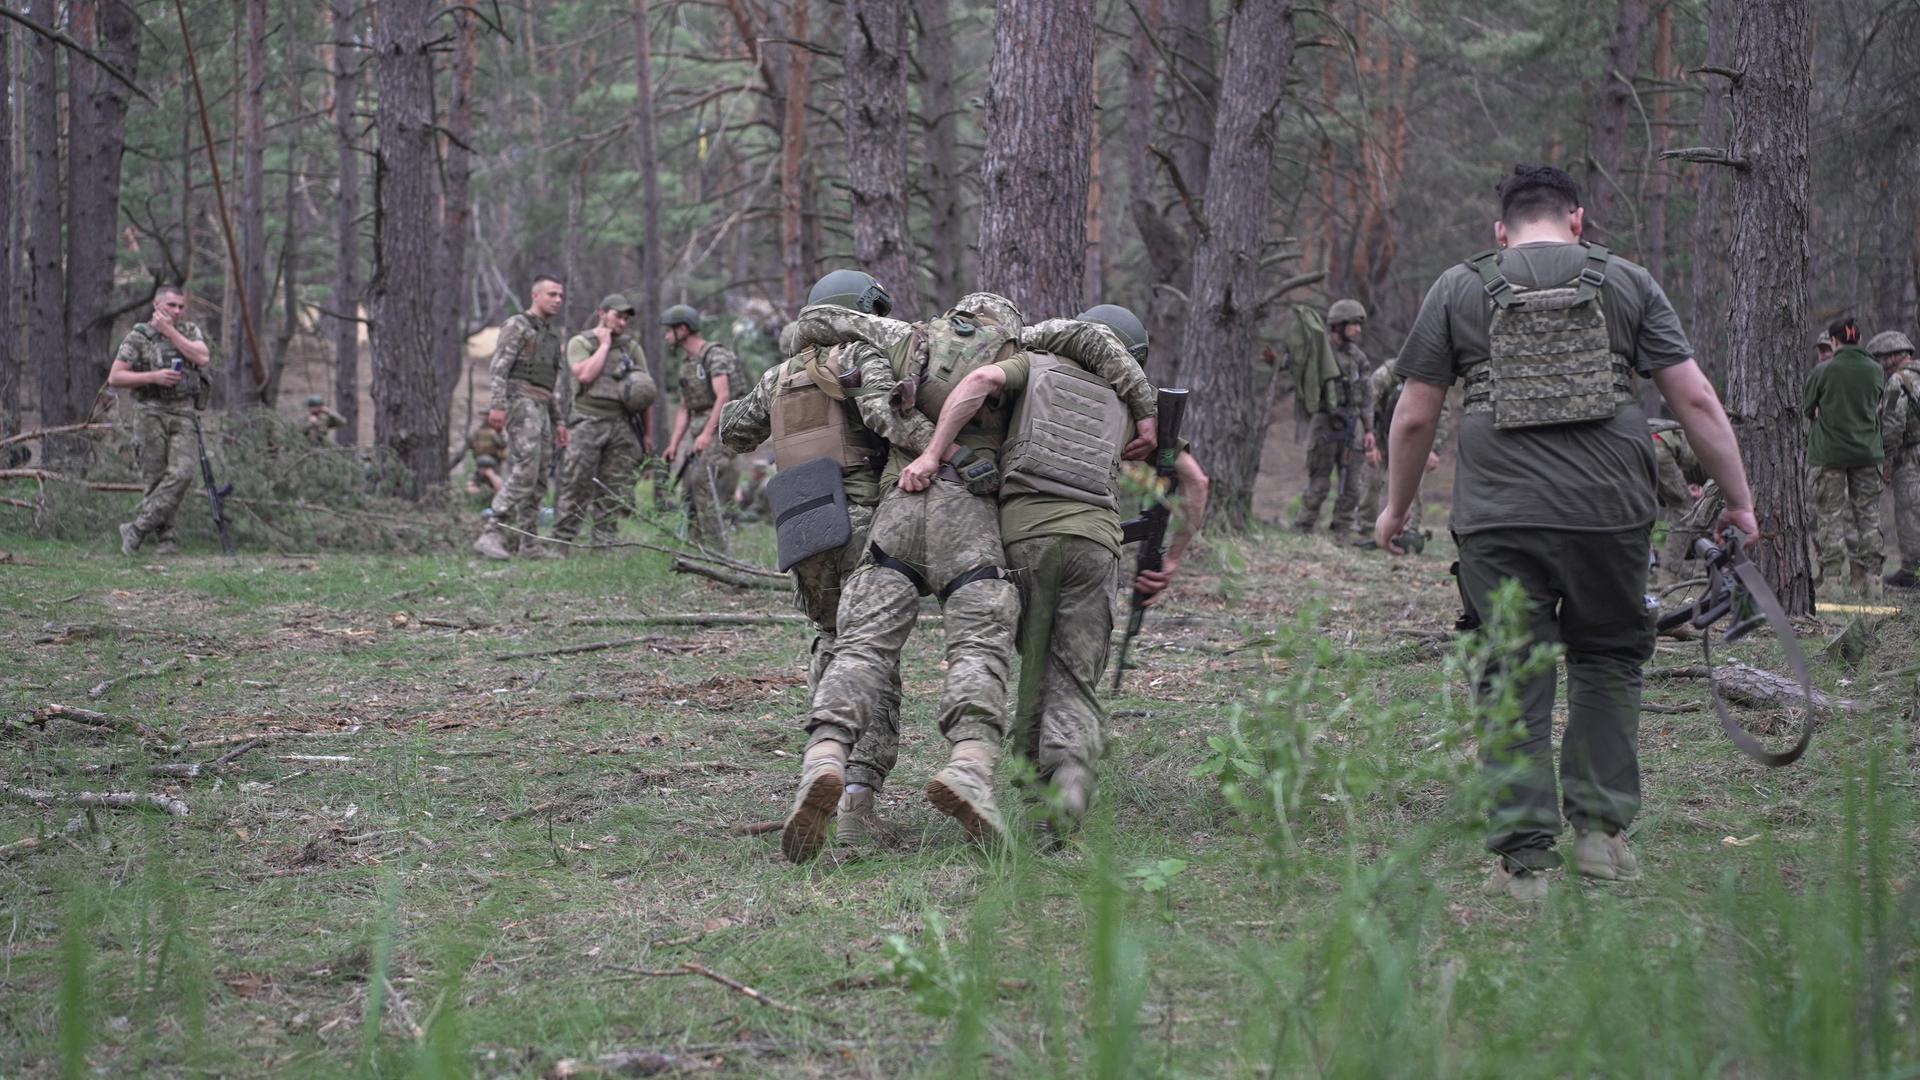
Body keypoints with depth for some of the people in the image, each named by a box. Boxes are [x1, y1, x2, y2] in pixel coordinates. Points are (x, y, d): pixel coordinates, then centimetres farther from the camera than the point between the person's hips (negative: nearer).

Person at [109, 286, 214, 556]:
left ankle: (137, 529, -14)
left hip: (185, 414, 2)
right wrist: (154, 376, -14)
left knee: (182, 473, -16)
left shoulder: (190, 331, 12)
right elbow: (115, 378, -2)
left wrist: (169, 331, -7)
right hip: (153, 414, -2)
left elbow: (202, 358, -7)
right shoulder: (138, 337, 3)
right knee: (156, 478, -4)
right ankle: (164, 538, 4)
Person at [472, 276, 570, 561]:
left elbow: (558, 383, 25)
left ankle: (529, 543, 8)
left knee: (536, 481, 6)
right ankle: (492, 535, -25)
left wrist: (560, 421, 19)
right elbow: (499, 366, -12)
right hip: (520, 402, -9)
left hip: (541, 409, 9)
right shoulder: (516, 325, -2)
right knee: (524, 472, -20)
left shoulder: (553, 335, 23)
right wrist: (496, 405, -22)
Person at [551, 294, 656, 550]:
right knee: (576, 486, -6)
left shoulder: (632, 347, 14)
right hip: (588, 422, -3)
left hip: (622, 425, 3)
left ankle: (603, 545, 4)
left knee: (613, 491, 1)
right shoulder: (580, 343, 5)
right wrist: (604, 345, -5)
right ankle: (560, 542, -3)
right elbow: (585, 375, -14)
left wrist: (648, 433, 7)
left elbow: (646, 394, 13)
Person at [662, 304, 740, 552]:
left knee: (705, 483, -18)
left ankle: (717, 549, -18)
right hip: (695, 427, 9)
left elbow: (723, 396, -21)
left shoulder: (715, 356, -10)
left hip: (717, 427, -9)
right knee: (690, 487, 6)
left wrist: (707, 433, -29)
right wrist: (674, 443, 11)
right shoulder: (686, 361, 18)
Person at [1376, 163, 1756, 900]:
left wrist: (1396, 508, 22)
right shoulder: (1626, 284, 9)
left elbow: (1414, 417, 9)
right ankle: (1600, 827, 14)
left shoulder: (1459, 290, 9)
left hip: (1499, 518, 0)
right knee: (1608, 659, 18)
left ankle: (1525, 858, 1)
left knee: (1513, 681, 4)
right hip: (1610, 510, 1)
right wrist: (1738, 500, 11)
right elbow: (1696, 402, 4)